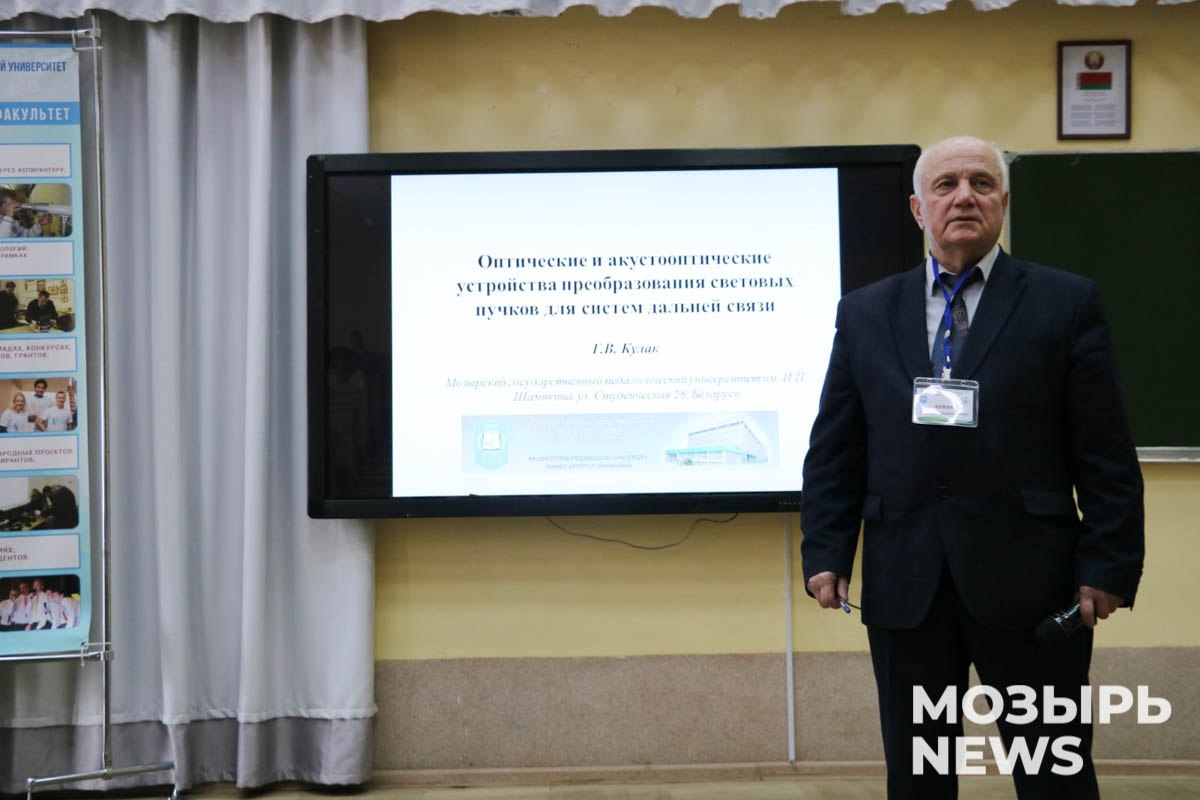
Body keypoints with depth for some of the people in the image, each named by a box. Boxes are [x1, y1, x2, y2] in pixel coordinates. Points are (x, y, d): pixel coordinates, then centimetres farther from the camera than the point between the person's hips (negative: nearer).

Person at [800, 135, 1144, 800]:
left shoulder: (1066, 303, 2)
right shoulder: (864, 313, 9)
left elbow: (1106, 453, -1)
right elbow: (834, 450, 8)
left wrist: (1108, 567, -7)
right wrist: (826, 553, -1)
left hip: (1030, 583, -2)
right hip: (904, 587, 2)